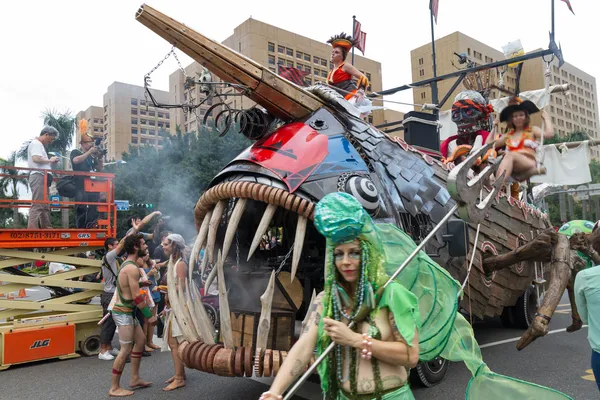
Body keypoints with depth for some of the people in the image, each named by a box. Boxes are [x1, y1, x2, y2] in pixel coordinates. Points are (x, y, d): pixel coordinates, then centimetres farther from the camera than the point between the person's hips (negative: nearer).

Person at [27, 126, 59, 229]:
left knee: (45, 206, 12)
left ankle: (46, 228, 15)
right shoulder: (36, 143, -5)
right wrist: (50, 160, -8)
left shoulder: (40, 145, 25)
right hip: (38, 177, -11)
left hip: (42, 178, 11)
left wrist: (50, 162, 12)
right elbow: (36, 158, -21)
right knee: (37, 205, -16)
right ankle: (32, 230, -20)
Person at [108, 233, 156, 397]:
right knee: (126, 349, -4)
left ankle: (135, 378, 24)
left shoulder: (127, 264, 11)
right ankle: (114, 388, 7)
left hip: (127, 311, 10)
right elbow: (136, 297, -22)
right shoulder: (132, 268, -21)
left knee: (140, 340, 16)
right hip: (123, 313, -10)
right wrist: (149, 315, -15)